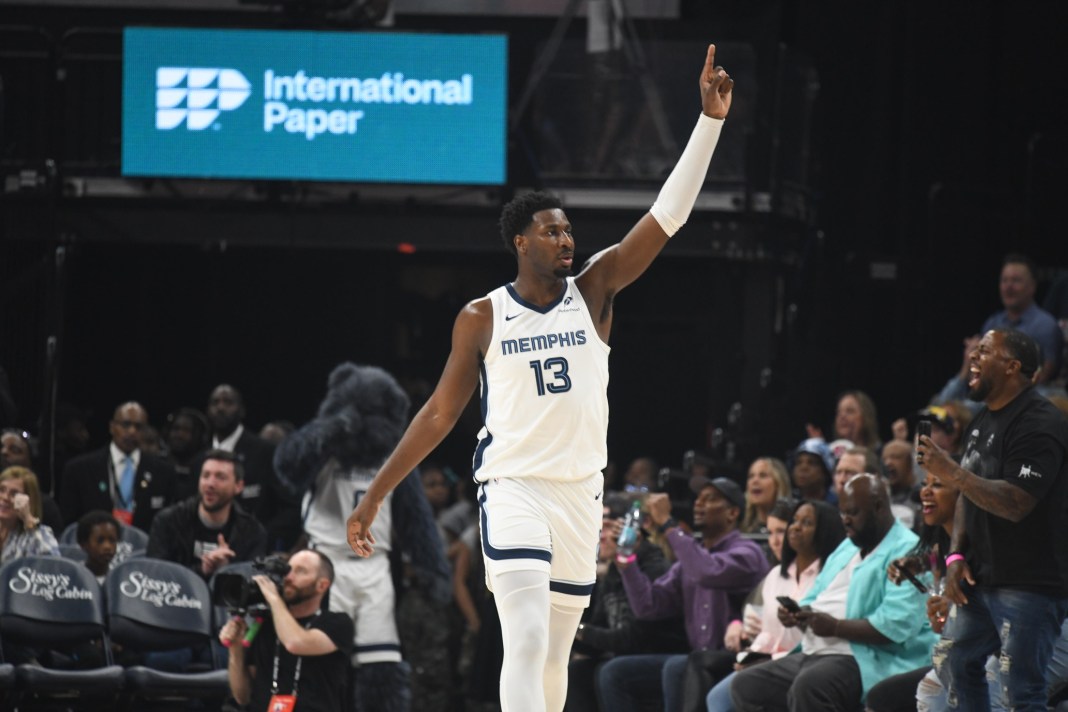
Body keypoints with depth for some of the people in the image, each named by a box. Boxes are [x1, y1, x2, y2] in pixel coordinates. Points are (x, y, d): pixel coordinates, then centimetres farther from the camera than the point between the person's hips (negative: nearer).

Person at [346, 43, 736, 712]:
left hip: (581, 493, 3)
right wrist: (374, 496, 5)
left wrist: (711, 120, -12)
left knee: (555, 656, 10)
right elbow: (440, 413, 7)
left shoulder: (593, 291, 4)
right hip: (512, 487, -3)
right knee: (526, 643, -20)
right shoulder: (482, 318, 0)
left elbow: (667, 216, -3)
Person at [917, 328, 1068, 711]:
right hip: (981, 579, 10)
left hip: (1029, 585, -10)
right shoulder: (985, 420, 15)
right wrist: (957, 556, 8)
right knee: (957, 667, 15)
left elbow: (1014, 504, -26)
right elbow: (969, 495, 21)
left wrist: (952, 473, -29)